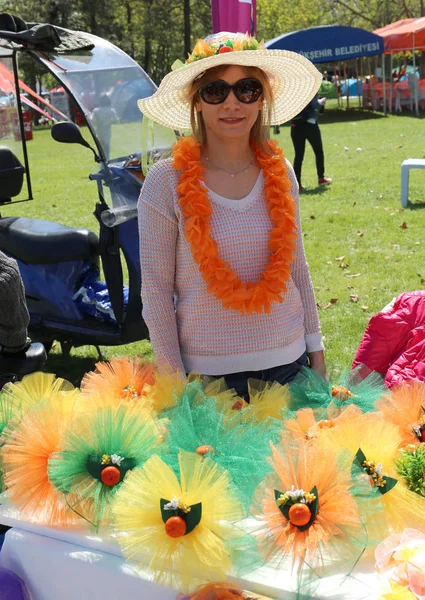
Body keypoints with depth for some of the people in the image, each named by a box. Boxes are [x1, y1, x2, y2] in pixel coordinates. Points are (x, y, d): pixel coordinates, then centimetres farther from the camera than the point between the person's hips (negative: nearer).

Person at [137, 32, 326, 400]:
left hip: (288, 361, 4)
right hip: (208, 371, -3)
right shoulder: (166, 182, -11)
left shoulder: (280, 173, 0)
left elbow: (297, 267, 10)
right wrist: (175, 382, -8)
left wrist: (315, 349, 10)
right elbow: (156, 289, -8)